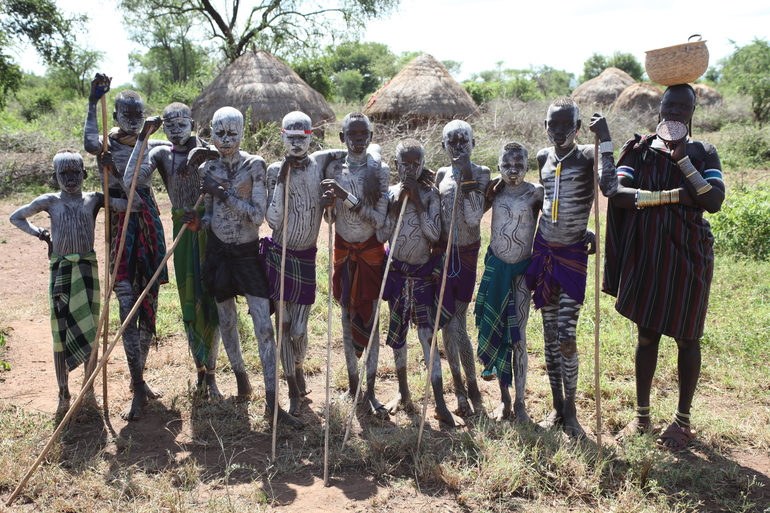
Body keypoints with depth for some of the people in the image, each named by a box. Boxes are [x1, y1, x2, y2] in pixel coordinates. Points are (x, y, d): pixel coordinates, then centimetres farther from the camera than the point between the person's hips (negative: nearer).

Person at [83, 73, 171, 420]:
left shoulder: (151, 146, 10)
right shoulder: (106, 144, 3)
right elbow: (90, 144, -14)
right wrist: (93, 102, -11)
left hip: (149, 224, 3)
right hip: (120, 225, -3)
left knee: (148, 302, 9)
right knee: (126, 304, -6)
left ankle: (139, 376, 25)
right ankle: (138, 389, -1)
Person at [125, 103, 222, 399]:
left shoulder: (202, 147, 3)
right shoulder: (161, 154, 3)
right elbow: (131, 181, -13)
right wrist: (142, 139, -14)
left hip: (211, 229, -1)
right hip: (183, 230, 1)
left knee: (211, 299, -1)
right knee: (189, 300, 6)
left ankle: (210, 372, 9)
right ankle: (200, 368, 22)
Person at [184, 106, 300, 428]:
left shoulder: (255, 166, -8)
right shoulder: (207, 169, 3)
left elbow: (258, 215, -15)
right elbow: (211, 214, 10)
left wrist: (224, 194, -22)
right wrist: (198, 223, -12)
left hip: (248, 253, -3)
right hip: (219, 252, 3)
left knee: (264, 325, -7)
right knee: (227, 321, 13)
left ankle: (272, 401, -1)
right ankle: (240, 375, 37)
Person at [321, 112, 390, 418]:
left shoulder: (380, 171, -8)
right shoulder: (334, 170, 1)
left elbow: (379, 220, -15)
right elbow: (330, 218, 3)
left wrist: (347, 196, -24)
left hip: (370, 252, -2)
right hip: (343, 251, 3)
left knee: (370, 319, 0)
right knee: (347, 318, 10)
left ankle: (370, 391, 10)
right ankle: (352, 383, 25)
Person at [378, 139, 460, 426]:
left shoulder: (430, 195, -4)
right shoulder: (390, 194, 1)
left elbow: (434, 234, -15)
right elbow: (381, 236, -5)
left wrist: (417, 202, -17)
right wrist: (396, 207, -14)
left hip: (423, 273, -2)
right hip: (396, 271, 2)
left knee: (428, 334, -5)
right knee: (397, 332, 11)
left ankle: (440, 405, -1)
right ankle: (403, 392, 29)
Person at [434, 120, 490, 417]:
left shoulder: (481, 173, -1)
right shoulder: (441, 175, 9)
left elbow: (474, 218, -15)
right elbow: (436, 215, 12)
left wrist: (466, 180, -21)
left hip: (467, 255, -2)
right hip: (443, 253, 2)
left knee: (455, 322, 3)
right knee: (450, 323, 1)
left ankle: (462, 388, 20)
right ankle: (468, 385, 17)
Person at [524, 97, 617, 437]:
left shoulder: (587, 157, -7)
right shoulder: (543, 157, 8)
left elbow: (610, 189, -27)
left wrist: (605, 141, -25)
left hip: (572, 255, -5)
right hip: (543, 251, 5)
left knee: (566, 337, -8)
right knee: (550, 336, 9)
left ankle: (570, 411, 9)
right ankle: (556, 408, 21)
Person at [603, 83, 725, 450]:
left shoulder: (704, 153, 1)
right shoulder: (640, 150, 3)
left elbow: (714, 201, -14)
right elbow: (618, 193, -13)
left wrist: (682, 159, -17)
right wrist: (672, 195, -20)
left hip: (686, 255, -1)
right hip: (645, 254, 1)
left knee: (686, 338, 7)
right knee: (647, 335, 11)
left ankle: (683, 420, 23)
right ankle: (642, 415, 25)